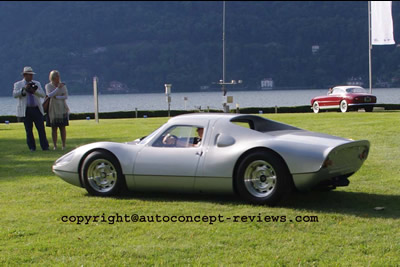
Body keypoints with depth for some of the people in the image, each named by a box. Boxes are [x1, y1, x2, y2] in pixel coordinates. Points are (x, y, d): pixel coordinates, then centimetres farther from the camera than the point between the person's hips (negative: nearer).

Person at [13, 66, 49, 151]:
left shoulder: (37, 84, 13)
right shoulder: (18, 84, 6)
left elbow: (42, 95, 2)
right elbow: (15, 95, -10)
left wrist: (34, 91, -15)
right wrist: (24, 89, -20)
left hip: (37, 109, 2)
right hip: (26, 111, -2)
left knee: (41, 128, -4)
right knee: (29, 130, 0)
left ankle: (45, 147, -1)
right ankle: (32, 147, 9)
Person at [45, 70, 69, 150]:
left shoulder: (63, 85, 6)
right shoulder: (48, 86, 2)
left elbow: (66, 96, -2)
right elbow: (49, 95, -14)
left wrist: (57, 97, -13)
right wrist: (58, 88, -19)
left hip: (62, 109, 1)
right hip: (53, 110, -1)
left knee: (62, 128, -1)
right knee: (54, 128, -1)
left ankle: (64, 145, 2)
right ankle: (55, 146, 2)